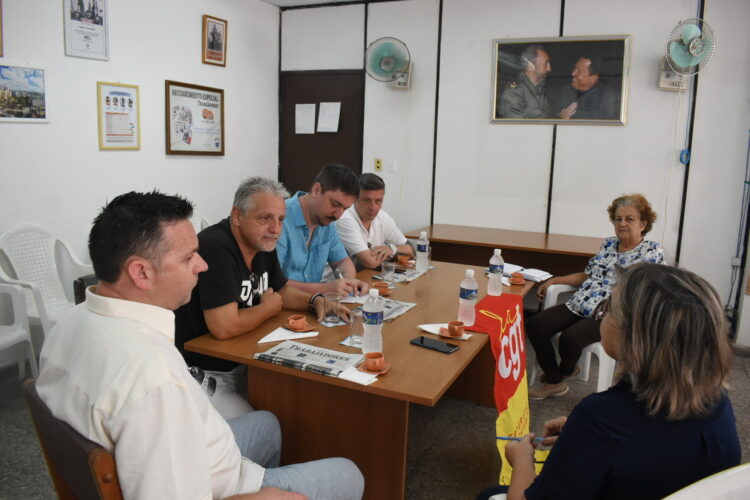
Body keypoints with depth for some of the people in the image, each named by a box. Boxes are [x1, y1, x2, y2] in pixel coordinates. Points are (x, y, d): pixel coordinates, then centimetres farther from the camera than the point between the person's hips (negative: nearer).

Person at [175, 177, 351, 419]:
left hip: (242, 363, 9)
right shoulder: (216, 248, -25)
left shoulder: (263, 244, 3)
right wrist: (270, 306, -12)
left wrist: (317, 300, -2)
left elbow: (282, 290, 18)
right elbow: (224, 327, -31)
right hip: (203, 373, -8)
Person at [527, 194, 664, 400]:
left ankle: (565, 371, 8)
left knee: (570, 338, -31)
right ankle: (554, 382, 5)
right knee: (534, 325, -14)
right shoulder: (608, 244, 18)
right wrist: (554, 280, 14)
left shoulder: (652, 251, 1)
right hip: (579, 305, 6)